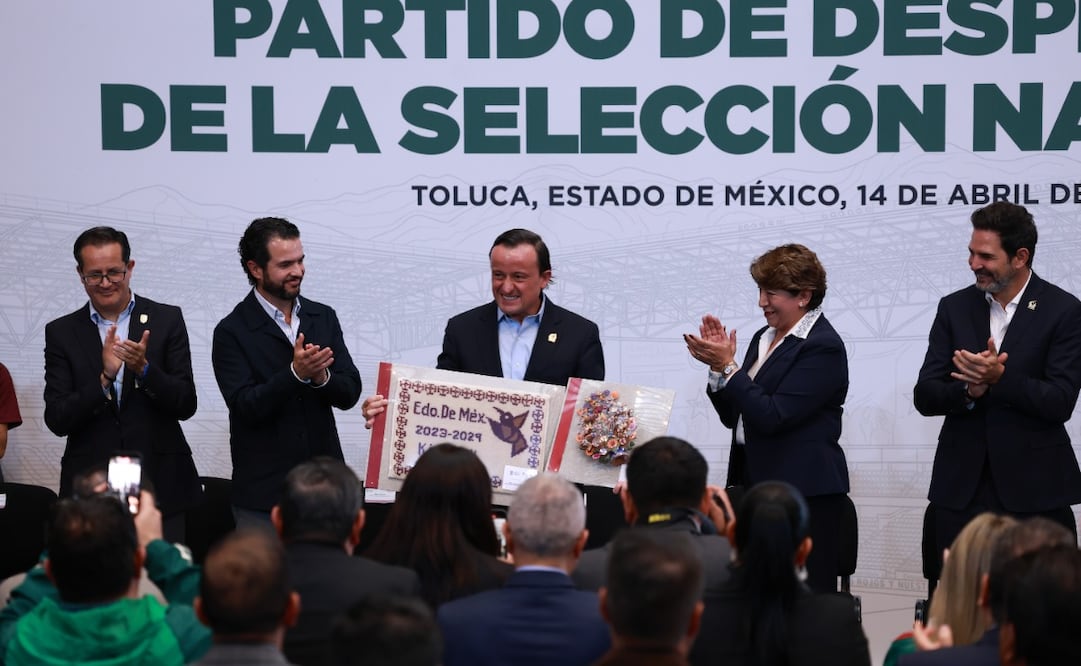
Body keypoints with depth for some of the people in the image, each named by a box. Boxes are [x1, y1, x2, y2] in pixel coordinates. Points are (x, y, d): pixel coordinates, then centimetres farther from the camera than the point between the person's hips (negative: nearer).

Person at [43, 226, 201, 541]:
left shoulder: (166, 320, 3)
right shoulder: (62, 332, 5)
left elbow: (185, 405, -1)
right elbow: (56, 420, -3)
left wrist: (144, 368, -18)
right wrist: (104, 377, -17)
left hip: (160, 487, 0)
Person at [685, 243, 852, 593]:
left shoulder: (823, 347, -10)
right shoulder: (764, 338, 16)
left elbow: (772, 417, -18)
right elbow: (734, 417, 17)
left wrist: (728, 366, -14)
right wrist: (719, 365, 3)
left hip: (806, 494, -8)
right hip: (757, 482, 8)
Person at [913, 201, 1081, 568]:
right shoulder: (955, 308, 9)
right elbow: (924, 397, 4)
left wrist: (1000, 378, -23)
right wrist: (969, 390, -15)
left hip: (1034, 488, -3)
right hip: (962, 486, 3)